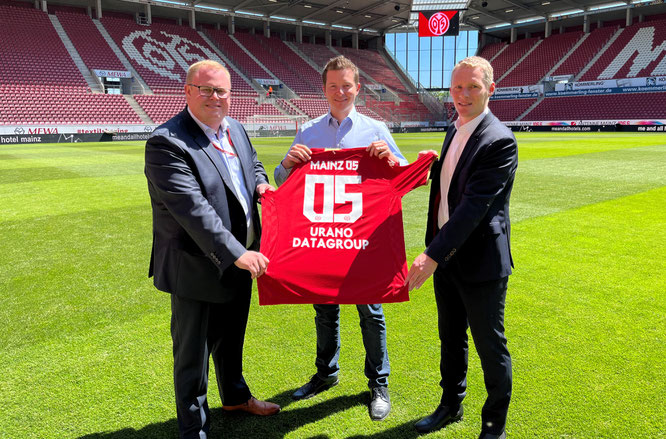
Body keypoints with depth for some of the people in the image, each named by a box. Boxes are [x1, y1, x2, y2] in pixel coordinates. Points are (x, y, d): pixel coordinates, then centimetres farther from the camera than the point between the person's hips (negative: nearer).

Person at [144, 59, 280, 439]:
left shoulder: (235, 128, 5)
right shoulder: (167, 142, -21)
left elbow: (253, 163, 23)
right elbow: (193, 210, -29)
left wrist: (260, 182, 0)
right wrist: (236, 254, -33)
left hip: (240, 259, 8)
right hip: (197, 269, -8)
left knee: (231, 338, 27)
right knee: (193, 354, 9)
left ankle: (235, 396, 51)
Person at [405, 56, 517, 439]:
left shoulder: (499, 141, -19)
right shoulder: (456, 131, 8)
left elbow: (474, 206, -26)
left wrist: (433, 255, -29)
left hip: (480, 261, -7)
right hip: (446, 256, 8)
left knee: (490, 346, 9)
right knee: (451, 338, 21)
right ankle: (452, 404, 41)